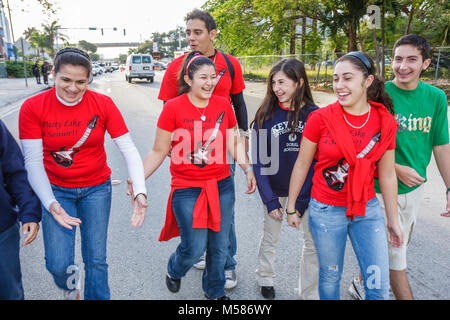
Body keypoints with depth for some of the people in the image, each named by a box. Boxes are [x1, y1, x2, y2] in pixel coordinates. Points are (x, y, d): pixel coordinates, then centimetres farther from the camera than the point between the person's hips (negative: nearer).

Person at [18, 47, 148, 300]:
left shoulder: (103, 104, -12)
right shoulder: (33, 107, -12)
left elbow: (129, 149, -15)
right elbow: (33, 161, -12)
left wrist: (140, 192, -28)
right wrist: (50, 203, -23)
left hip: (97, 188, 0)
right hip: (56, 190, 0)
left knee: (96, 260, 5)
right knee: (58, 264, -2)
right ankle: (70, 283, 35)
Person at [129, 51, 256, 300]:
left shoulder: (224, 105, 2)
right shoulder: (173, 108, -8)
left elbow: (233, 143, 10)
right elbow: (159, 152, -5)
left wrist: (248, 169, 0)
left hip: (222, 186, 4)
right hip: (187, 189, -3)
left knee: (219, 245, 14)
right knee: (195, 247, 1)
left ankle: (215, 290, 41)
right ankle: (174, 270, 39)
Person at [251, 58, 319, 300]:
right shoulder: (266, 115, -7)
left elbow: (316, 161, -9)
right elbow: (259, 159, -6)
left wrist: (301, 202, -13)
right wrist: (269, 200, -10)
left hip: (307, 189, 0)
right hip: (275, 188, 1)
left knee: (313, 241, 6)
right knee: (270, 237, 15)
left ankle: (309, 293, 27)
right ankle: (265, 278, 42)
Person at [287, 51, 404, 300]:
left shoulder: (385, 122, -4)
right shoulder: (320, 118, -12)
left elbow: (387, 175, 5)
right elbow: (301, 165, -3)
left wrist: (393, 219, 10)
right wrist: (291, 207, 3)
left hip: (367, 209, 2)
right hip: (326, 211, -2)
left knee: (379, 287, 7)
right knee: (330, 277, 14)